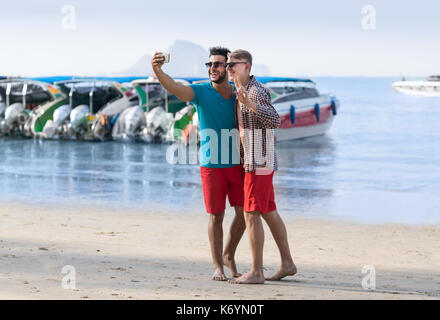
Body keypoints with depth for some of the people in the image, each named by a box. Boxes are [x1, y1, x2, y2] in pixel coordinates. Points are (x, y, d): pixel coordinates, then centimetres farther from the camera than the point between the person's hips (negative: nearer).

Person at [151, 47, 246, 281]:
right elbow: (174, 88, -28)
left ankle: (229, 255, 26)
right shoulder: (201, 92, -10)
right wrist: (157, 70, -47)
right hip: (211, 165, -2)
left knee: (243, 212, 2)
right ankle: (218, 266, 17)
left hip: (236, 163, 2)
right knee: (216, 216, 4)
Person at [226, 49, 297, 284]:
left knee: (251, 214, -9)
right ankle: (287, 263, 21)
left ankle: (256, 272, -8)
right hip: (251, 161, 10)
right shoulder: (242, 93, 16)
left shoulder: (257, 91, -14)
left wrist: (248, 103, -43)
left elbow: (275, 120, -31)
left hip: (259, 161, -10)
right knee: (269, 213, 14)